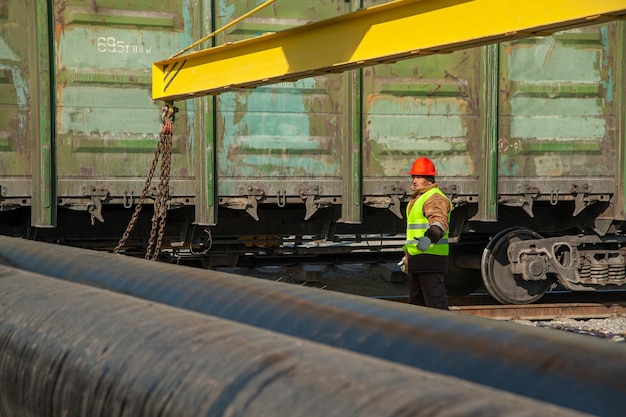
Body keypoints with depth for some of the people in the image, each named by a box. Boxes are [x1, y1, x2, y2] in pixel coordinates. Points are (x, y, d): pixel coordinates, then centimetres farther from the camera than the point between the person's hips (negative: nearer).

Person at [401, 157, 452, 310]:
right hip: (417, 260, 11)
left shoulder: (435, 198, -13)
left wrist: (429, 237, -52)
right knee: (416, 301, 16)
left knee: (435, 301, -12)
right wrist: (407, 257, 32)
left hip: (430, 257, -11)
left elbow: (439, 222, -32)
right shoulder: (417, 198, 21)